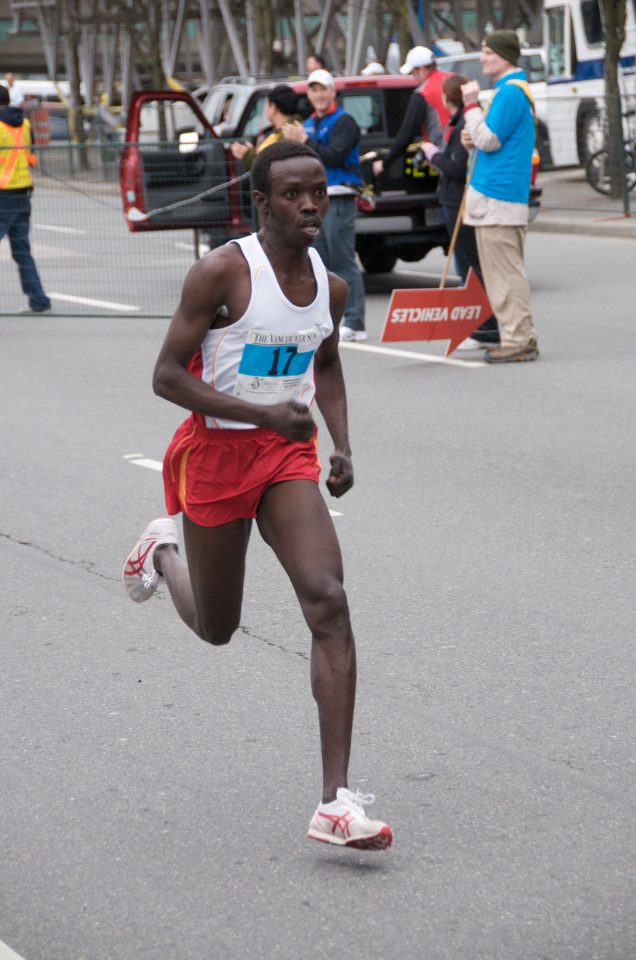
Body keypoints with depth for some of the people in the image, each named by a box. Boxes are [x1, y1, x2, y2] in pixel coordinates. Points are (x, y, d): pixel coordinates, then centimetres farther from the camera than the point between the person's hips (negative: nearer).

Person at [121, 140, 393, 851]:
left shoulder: (331, 286, 2)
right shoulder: (223, 272, -16)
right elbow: (166, 376, -16)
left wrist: (342, 445, 7)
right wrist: (261, 414, -25)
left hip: (288, 456, 4)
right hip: (216, 449, -3)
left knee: (328, 602, -17)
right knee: (216, 627, 12)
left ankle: (336, 802, -19)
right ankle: (163, 550, 49)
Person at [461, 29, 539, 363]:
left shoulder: (509, 92, -14)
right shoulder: (518, 89, 19)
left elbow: (489, 140, -16)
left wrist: (471, 104, -10)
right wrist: (475, 137, 11)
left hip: (497, 196, -11)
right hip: (504, 193, 11)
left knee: (505, 272, -9)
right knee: (506, 271, 14)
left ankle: (518, 341, -8)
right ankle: (520, 338, 17)